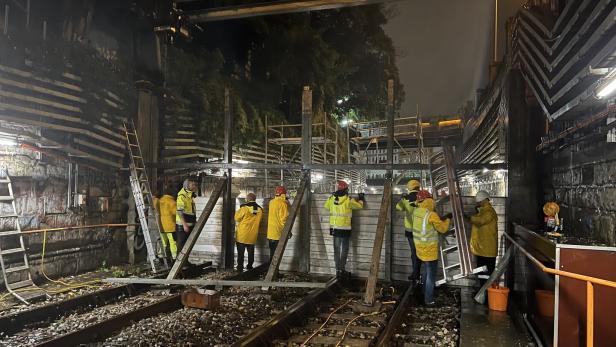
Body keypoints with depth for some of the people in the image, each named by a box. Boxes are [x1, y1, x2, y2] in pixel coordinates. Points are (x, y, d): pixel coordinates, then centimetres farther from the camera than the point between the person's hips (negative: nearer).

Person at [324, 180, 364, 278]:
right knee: (344, 249, 6)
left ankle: (338, 270, 15)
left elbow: (326, 206, 18)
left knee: (336, 249, 11)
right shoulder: (348, 200, -11)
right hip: (345, 228, -4)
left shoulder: (331, 198, 1)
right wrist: (361, 199, 22)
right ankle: (342, 269, 5)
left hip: (334, 228, 4)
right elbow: (359, 206, 2)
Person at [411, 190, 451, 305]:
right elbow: (443, 228, -14)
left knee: (426, 271, 26)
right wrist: (447, 219, 2)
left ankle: (425, 293, 39)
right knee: (431, 275, 5)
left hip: (420, 247, 7)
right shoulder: (431, 215, -23)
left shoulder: (415, 212, -1)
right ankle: (429, 300, 13)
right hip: (429, 249, -7)